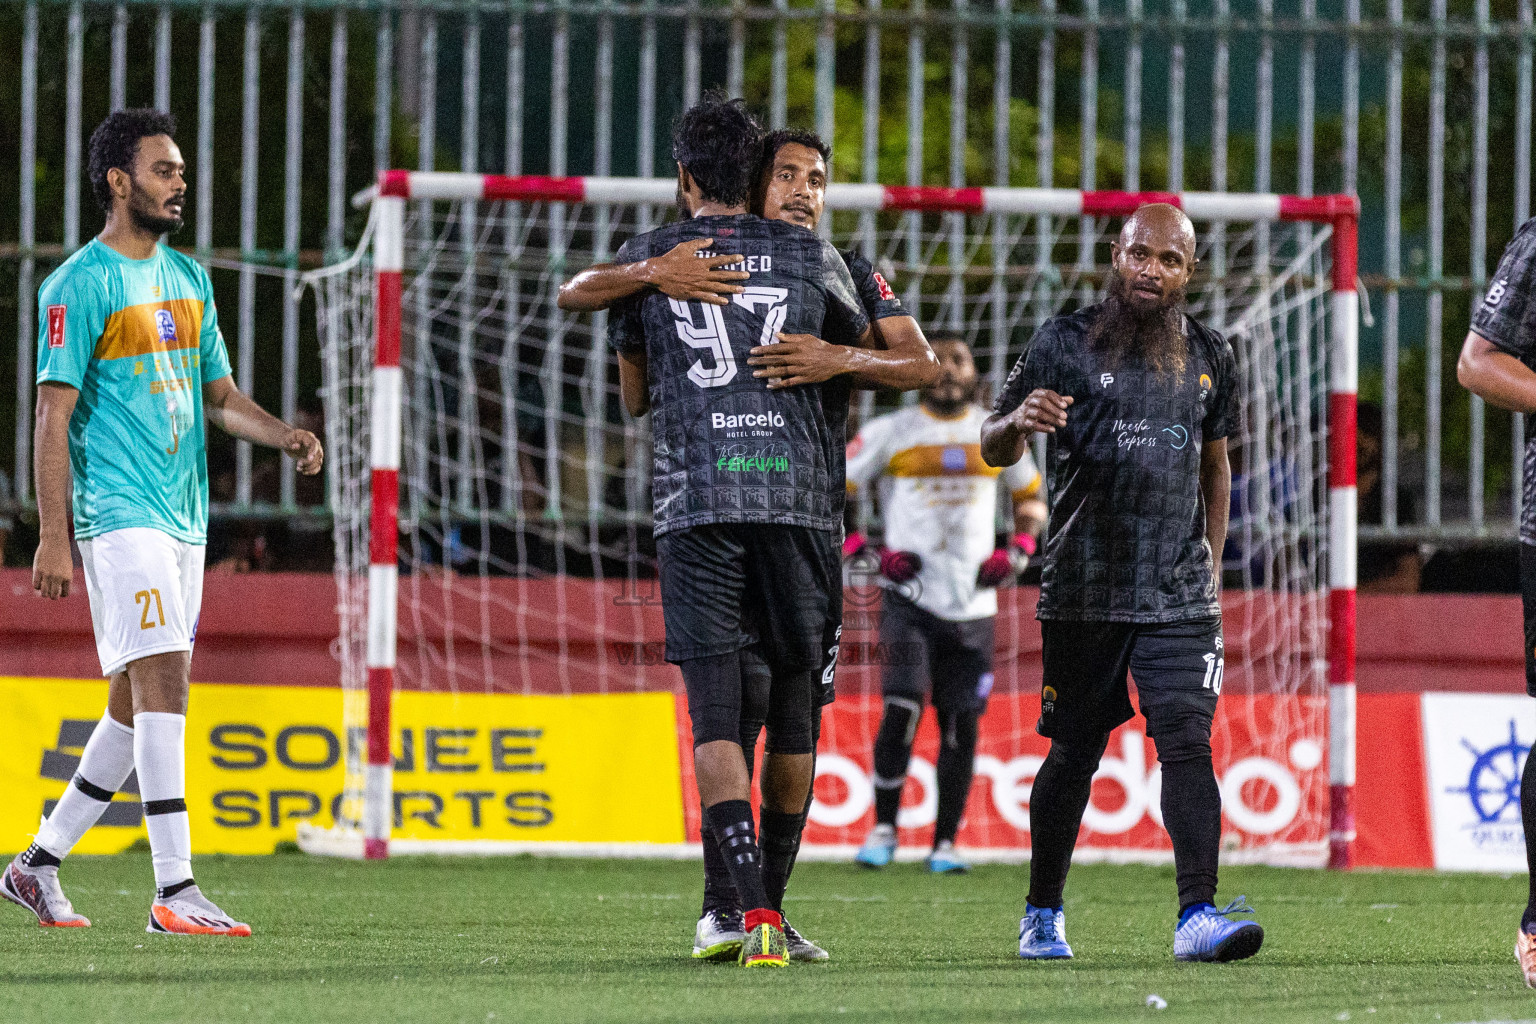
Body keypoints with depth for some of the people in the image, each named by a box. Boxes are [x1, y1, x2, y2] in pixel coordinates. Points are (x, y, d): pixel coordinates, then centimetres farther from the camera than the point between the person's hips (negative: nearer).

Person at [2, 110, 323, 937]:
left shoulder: (187, 278, 17)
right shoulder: (81, 285, -8)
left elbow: (218, 395, 23)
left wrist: (285, 435, 4)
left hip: (183, 516, 8)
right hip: (119, 516, -8)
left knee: (139, 702, 11)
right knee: (162, 686, -16)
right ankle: (174, 891, -18)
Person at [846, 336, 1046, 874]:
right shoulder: (891, 432, 0)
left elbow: (1030, 497, 24)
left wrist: (1015, 553, 6)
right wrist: (868, 551, -8)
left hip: (971, 604, 3)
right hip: (909, 600, -3)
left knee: (962, 724, 1)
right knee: (903, 708, -17)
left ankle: (945, 844, 11)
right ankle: (883, 828, -4)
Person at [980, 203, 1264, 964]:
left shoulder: (1209, 357, 10)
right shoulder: (1065, 345, -1)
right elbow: (994, 451, 0)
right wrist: (1019, 421, -23)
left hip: (1179, 595, 2)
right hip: (1083, 589, -2)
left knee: (1187, 743, -13)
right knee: (1075, 753, 7)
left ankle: (1197, 915, -20)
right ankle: (1042, 914, 23)